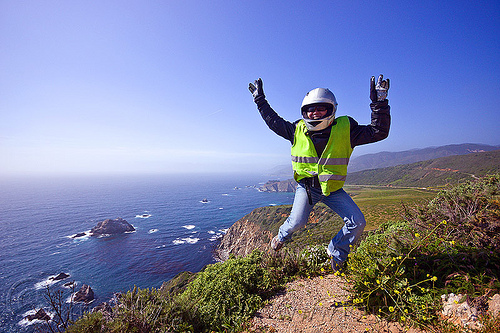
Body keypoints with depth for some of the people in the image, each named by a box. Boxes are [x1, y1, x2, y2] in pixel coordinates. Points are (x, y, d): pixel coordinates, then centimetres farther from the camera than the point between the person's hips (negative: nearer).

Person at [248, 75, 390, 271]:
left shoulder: (345, 129, -7)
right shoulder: (297, 130, -4)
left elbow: (378, 132, -5)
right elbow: (274, 121, 9)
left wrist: (379, 103, -16)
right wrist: (260, 100, 13)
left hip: (333, 189, 2)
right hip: (306, 186, -1)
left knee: (357, 222, -8)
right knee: (297, 222, -18)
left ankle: (336, 253, 21)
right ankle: (282, 236, 21)